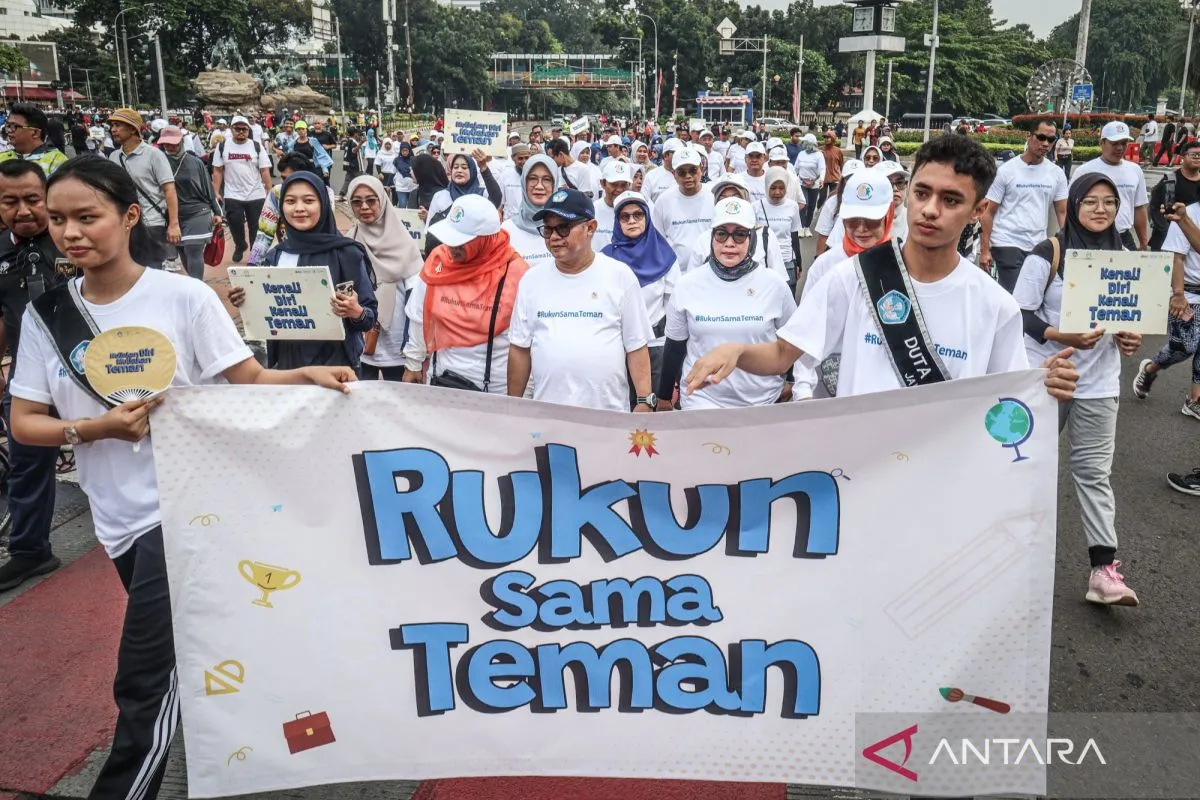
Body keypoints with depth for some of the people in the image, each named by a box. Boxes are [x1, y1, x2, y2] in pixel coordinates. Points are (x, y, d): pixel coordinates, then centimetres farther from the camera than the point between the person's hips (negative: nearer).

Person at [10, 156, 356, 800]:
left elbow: (249, 381, -10)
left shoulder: (184, 297, -11)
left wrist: (306, 375, -29)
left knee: (144, 682, -4)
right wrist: (95, 428, -17)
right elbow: (24, 423, 1)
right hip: (119, 516, 6)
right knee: (183, 654, 24)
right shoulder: (45, 314, 1)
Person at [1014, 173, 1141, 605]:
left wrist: (1130, 338, -6)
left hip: (1099, 382, 3)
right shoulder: (1048, 253, -8)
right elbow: (1020, 313, -10)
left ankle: (1104, 570, 1)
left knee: (1094, 472, 2)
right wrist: (1064, 337, -24)